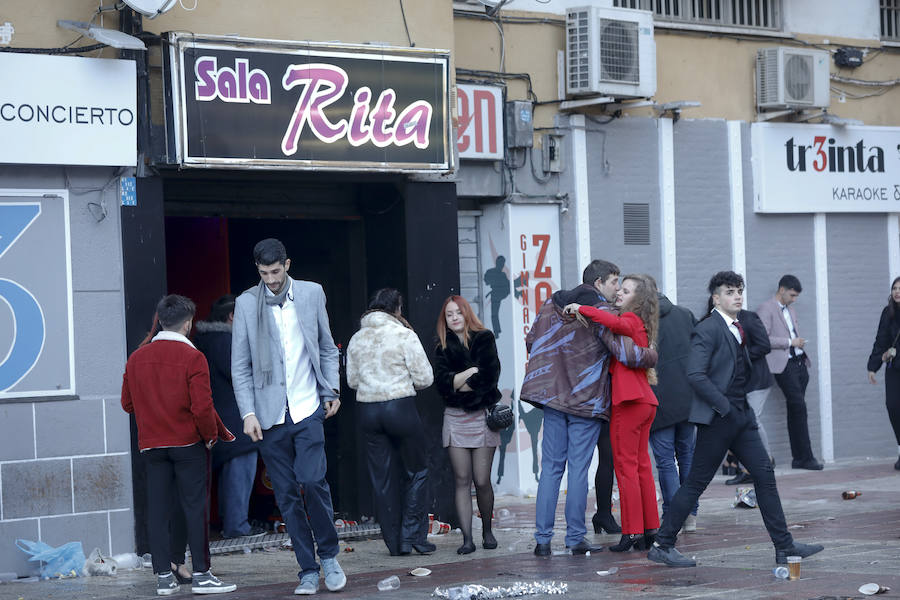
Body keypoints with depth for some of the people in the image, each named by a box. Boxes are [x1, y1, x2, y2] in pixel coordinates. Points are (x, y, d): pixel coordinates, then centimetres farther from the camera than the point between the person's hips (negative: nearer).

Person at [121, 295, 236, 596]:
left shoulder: (136, 358, 5)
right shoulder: (192, 357, -10)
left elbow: (127, 403, 11)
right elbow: (202, 407, -15)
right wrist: (212, 435, 0)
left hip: (151, 445, 4)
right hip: (188, 444, -4)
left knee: (158, 509, 6)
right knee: (195, 507, 1)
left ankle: (164, 576, 6)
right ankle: (201, 575, 1)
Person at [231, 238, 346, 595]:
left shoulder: (312, 294, 6)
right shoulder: (246, 303, 3)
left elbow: (327, 348, 15)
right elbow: (240, 366, 3)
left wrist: (332, 391, 6)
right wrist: (248, 412, -6)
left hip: (308, 409, 0)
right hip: (270, 415, 1)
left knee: (312, 480, -16)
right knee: (287, 496, 2)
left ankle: (329, 555, 4)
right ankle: (308, 571, 10)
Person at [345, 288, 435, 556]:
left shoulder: (356, 339, 7)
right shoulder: (404, 336, -7)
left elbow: (352, 380, 13)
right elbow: (424, 378, -8)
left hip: (367, 410, 4)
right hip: (401, 408, -4)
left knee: (383, 477, 9)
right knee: (416, 471, 9)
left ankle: (395, 543, 11)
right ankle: (414, 535, 3)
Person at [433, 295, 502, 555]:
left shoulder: (484, 340, 3)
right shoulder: (443, 348, 10)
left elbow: (488, 377, -9)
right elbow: (442, 382, -4)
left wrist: (457, 383, -4)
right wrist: (470, 372, -12)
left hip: (482, 416, -2)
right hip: (455, 419, 2)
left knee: (482, 481, -3)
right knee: (462, 480, -3)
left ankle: (487, 531, 17)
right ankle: (467, 538, -3)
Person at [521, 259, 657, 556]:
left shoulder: (552, 304, 10)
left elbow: (531, 342, 17)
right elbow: (626, 353, -16)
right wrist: (654, 356, 2)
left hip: (552, 397, 5)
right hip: (586, 400, -5)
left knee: (551, 468, 7)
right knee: (578, 469, 1)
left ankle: (543, 539, 3)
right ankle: (576, 538, 4)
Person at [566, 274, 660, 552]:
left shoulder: (630, 320, -9)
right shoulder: (641, 325, 19)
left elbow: (616, 323, -31)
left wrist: (582, 309, -26)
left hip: (628, 402, -9)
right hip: (645, 401, 9)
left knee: (626, 466, -6)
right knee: (641, 465, 12)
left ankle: (632, 533, -6)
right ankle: (649, 529, 14)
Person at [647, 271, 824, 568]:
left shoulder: (738, 328, 16)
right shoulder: (707, 329, -12)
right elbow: (695, 375, -21)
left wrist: (741, 405, 13)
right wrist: (725, 407, -19)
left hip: (741, 416, 8)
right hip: (717, 419, -8)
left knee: (765, 475, 4)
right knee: (696, 482, -3)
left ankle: (784, 547, 7)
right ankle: (662, 545, 6)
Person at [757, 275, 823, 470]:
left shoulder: (789, 309, 21)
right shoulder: (766, 309, -6)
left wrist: (800, 343, 15)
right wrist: (790, 342, -14)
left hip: (800, 364, 8)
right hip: (784, 366, -8)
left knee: (795, 410, 8)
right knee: (799, 408, -14)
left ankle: (798, 458, 9)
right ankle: (806, 457, -13)